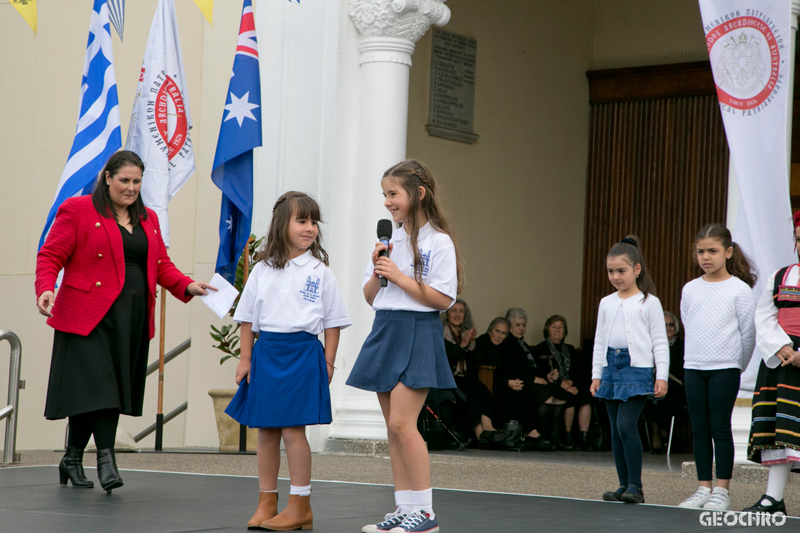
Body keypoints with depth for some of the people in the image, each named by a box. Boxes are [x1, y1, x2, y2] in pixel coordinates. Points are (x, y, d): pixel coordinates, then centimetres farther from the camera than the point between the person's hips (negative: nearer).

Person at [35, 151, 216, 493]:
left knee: (115, 388, 3)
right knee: (95, 386, -15)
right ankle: (105, 459, -13)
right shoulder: (77, 210, 2)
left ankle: (73, 459, 14)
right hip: (89, 316, -5)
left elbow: (162, 266, 19)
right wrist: (45, 289, -20)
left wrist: (188, 286, 1)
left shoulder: (148, 220, 20)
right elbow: (50, 256, -2)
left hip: (133, 319, 5)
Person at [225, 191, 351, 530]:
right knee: (266, 431, 7)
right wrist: (245, 358, 5)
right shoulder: (263, 269, 7)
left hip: (303, 352, -3)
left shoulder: (319, 270, 2)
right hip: (266, 352, 3)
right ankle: (267, 504, 17)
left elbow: (332, 321, 4)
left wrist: (328, 363, 0)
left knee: (293, 429, -8)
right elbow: (248, 317, 12)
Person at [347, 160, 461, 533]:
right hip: (385, 331, 8)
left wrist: (399, 277, -16)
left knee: (401, 422, -14)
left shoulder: (438, 242, -8)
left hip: (417, 334, -8)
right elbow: (370, 296, 15)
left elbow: (444, 298, -14)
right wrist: (378, 270, -3)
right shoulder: (388, 240, 14)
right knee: (393, 426, 7)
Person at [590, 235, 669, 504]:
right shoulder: (606, 303, 13)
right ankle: (624, 485, 13)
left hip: (637, 369, -6)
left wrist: (661, 376, -6)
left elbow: (660, 342, 0)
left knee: (626, 424, -17)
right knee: (616, 429, 6)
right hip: (611, 367, 6)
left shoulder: (649, 303, 0)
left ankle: (635, 486, -11)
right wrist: (596, 375, 14)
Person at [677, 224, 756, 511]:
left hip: (725, 369, -4)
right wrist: (695, 357, 15)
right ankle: (704, 487, 12)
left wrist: (739, 365, 4)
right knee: (699, 429, 6)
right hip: (694, 368, 4)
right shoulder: (690, 290, 8)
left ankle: (722, 490, 1)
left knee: (720, 428, -4)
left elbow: (748, 331, 0)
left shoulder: (739, 290, -4)